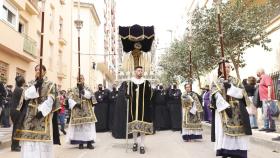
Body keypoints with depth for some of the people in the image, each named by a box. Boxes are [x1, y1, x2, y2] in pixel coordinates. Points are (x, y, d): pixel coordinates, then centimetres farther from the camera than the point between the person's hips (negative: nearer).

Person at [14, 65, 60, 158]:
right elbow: (25, 95, -1)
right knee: (29, 142, 2)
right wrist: (35, 86, -13)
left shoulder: (50, 85, 3)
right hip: (30, 115, 4)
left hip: (43, 115, -4)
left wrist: (42, 111, -19)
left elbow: (50, 101, -7)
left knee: (42, 140, -7)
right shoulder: (31, 84, 15)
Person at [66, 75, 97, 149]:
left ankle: (89, 142, 2)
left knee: (88, 126, -4)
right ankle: (80, 143, 8)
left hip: (87, 111, 0)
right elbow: (70, 99, -3)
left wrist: (83, 91, -21)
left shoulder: (87, 89, 9)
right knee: (78, 126, -2)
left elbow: (91, 96, -10)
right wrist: (75, 104, -19)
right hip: (77, 111, 0)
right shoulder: (73, 90, 9)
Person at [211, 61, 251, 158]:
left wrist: (230, 87, -12)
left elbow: (241, 93, 1)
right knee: (224, 133, -10)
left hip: (237, 111, 3)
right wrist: (226, 107, -20)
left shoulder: (236, 81, 15)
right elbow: (217, 97, -8)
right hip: (223, 111, -2)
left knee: (238, 132, -3)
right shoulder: (216, 82, 6)